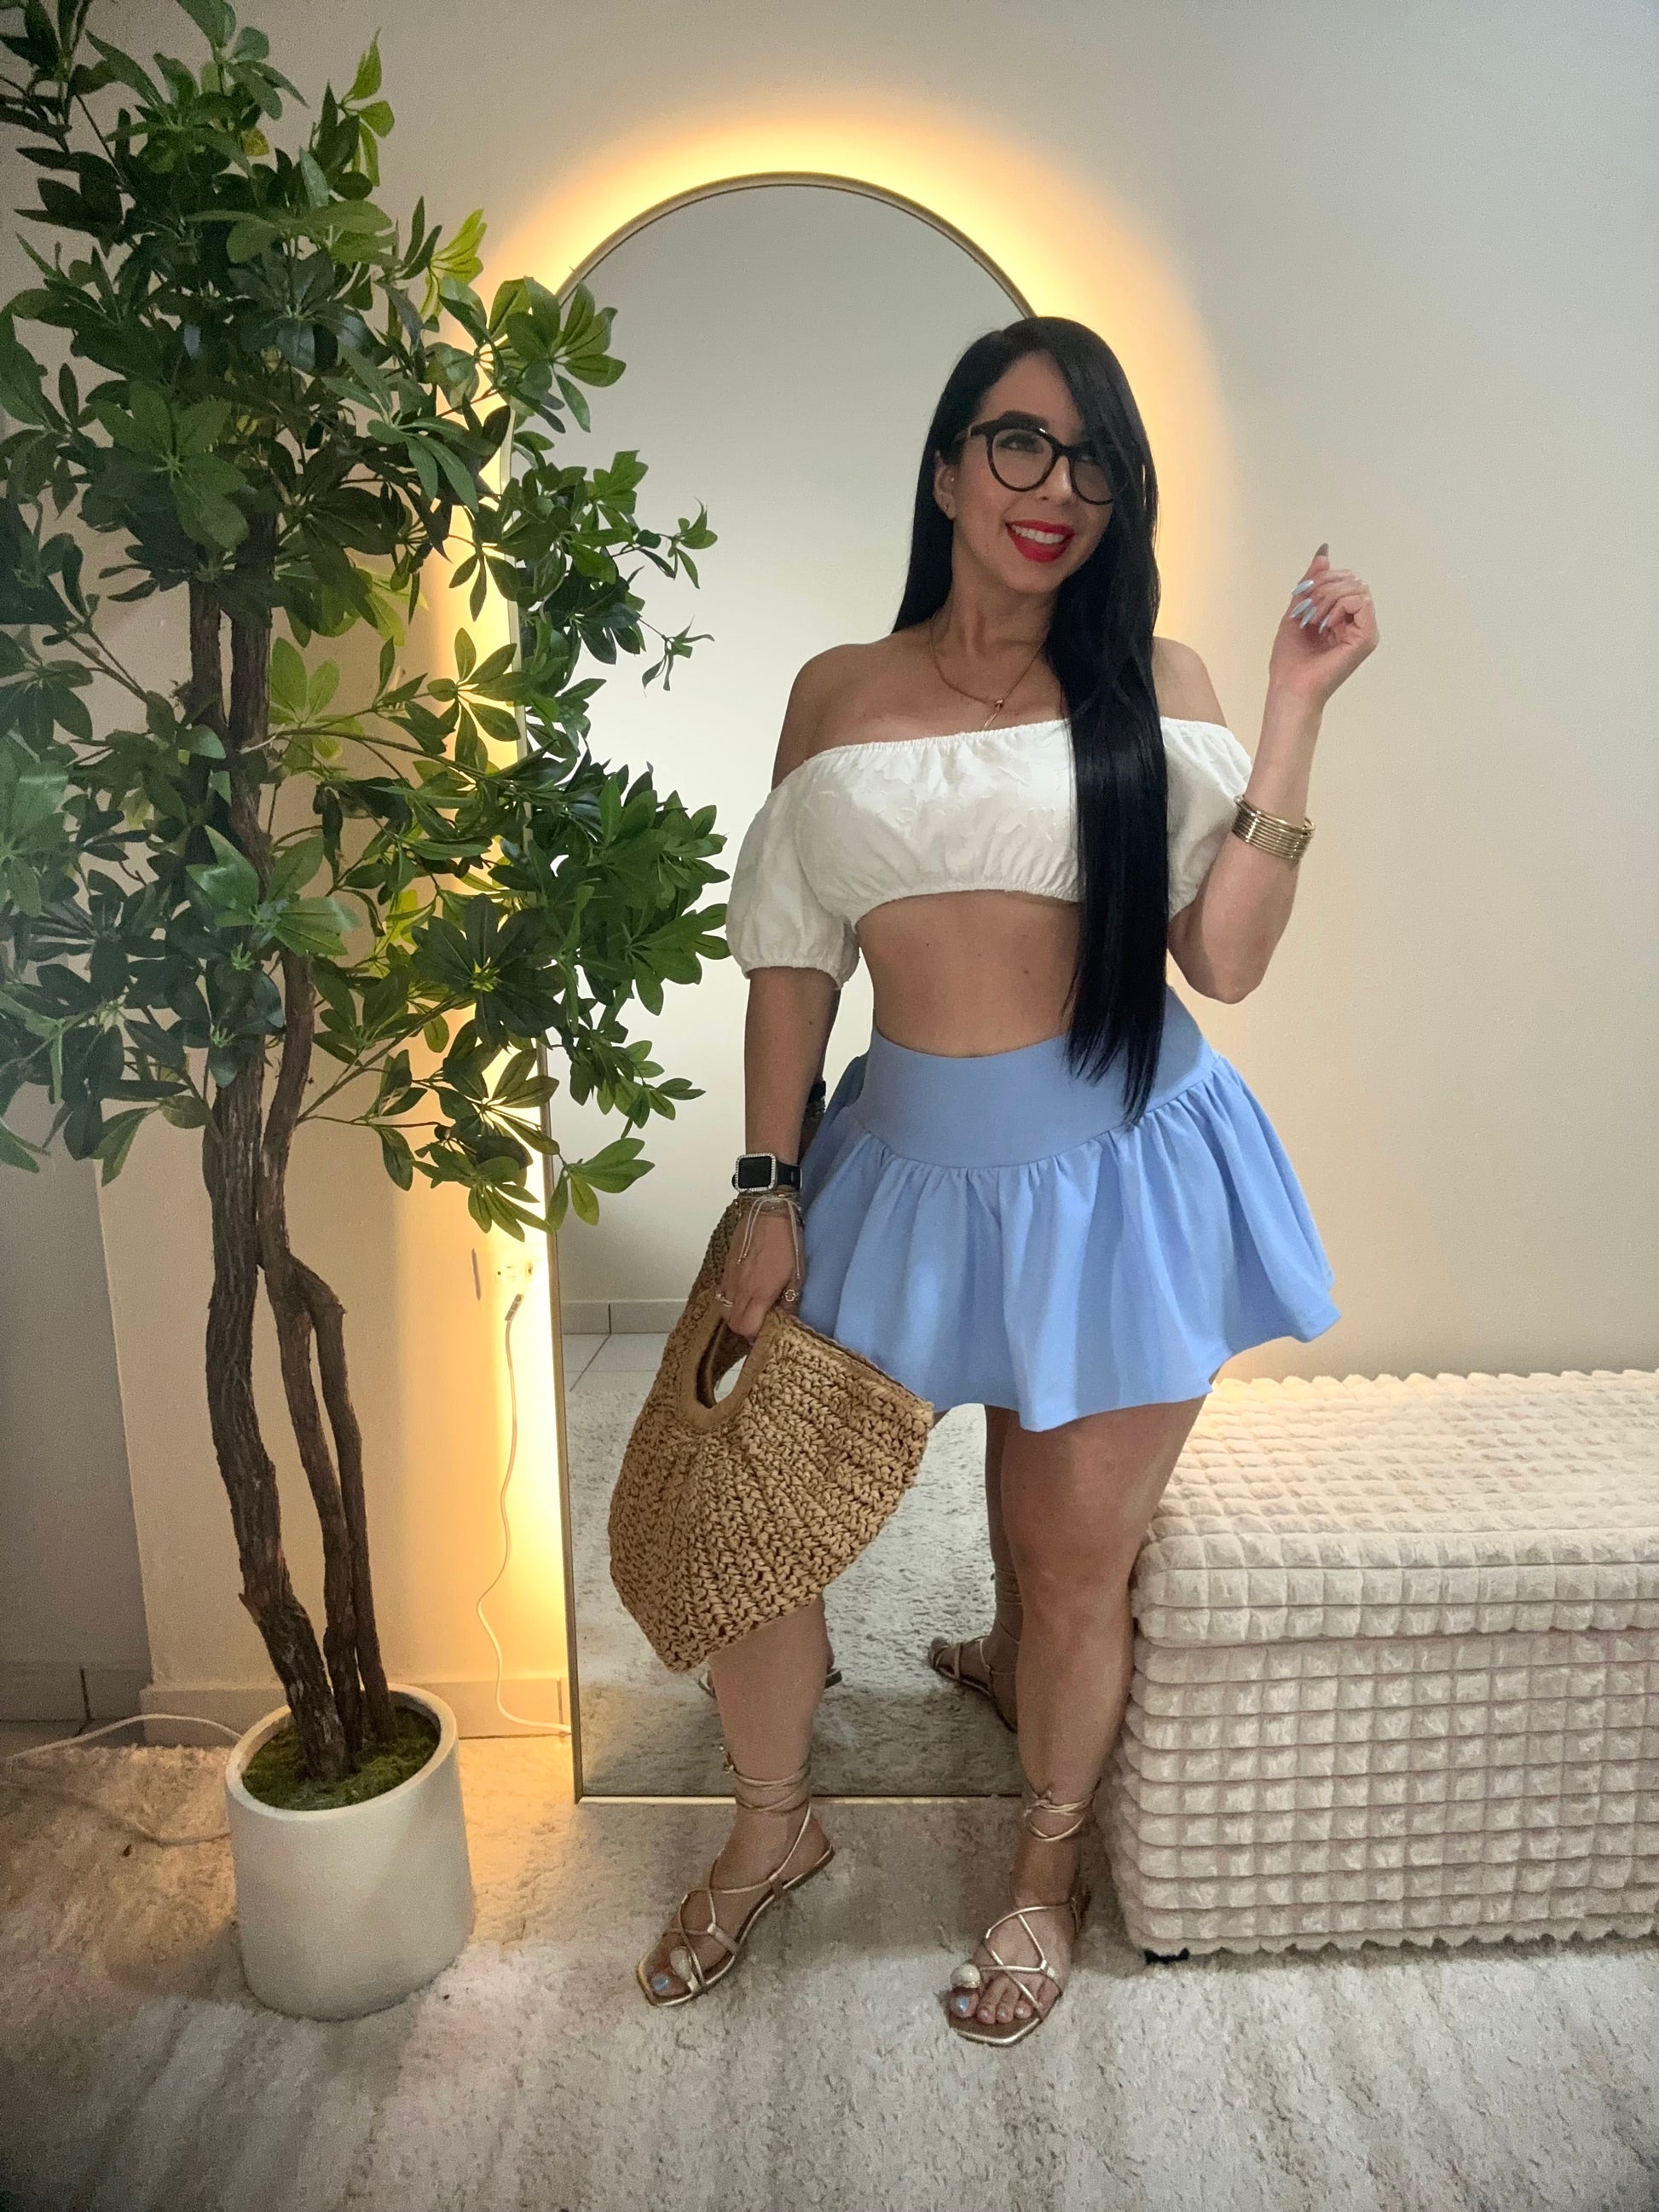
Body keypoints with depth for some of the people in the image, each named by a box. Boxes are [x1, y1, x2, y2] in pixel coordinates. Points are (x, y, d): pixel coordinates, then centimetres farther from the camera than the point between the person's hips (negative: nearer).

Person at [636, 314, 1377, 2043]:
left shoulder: (1153, 689, 2)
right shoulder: (839, 695, 5)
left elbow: (1224, 958, -7)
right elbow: (790, 962, 4)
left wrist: (1295, 713, -11)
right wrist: (770, 1197, 0)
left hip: (1118, 1166, -1)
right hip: (904, 1163, 2)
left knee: (1075, 1561, 11)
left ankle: (1046, 1868, 43)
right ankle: (769, 1830, 35)